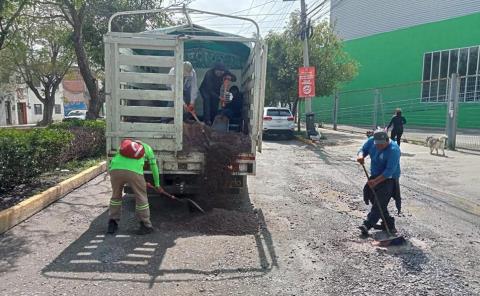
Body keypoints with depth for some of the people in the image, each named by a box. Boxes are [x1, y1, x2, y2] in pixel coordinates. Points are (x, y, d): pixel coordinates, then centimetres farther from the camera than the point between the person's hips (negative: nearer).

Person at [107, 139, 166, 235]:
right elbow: (154, 167, 34)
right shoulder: (147, 147, 30)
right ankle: (146, 226, 22)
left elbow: (111, 164, 33)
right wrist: (157, 185, 43)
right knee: (141, 198, 14)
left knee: (116, 196, 25)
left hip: (115, 170, 3)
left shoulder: (124, 145, 37)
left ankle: (112, 224, 30)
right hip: (134, 172, -3)